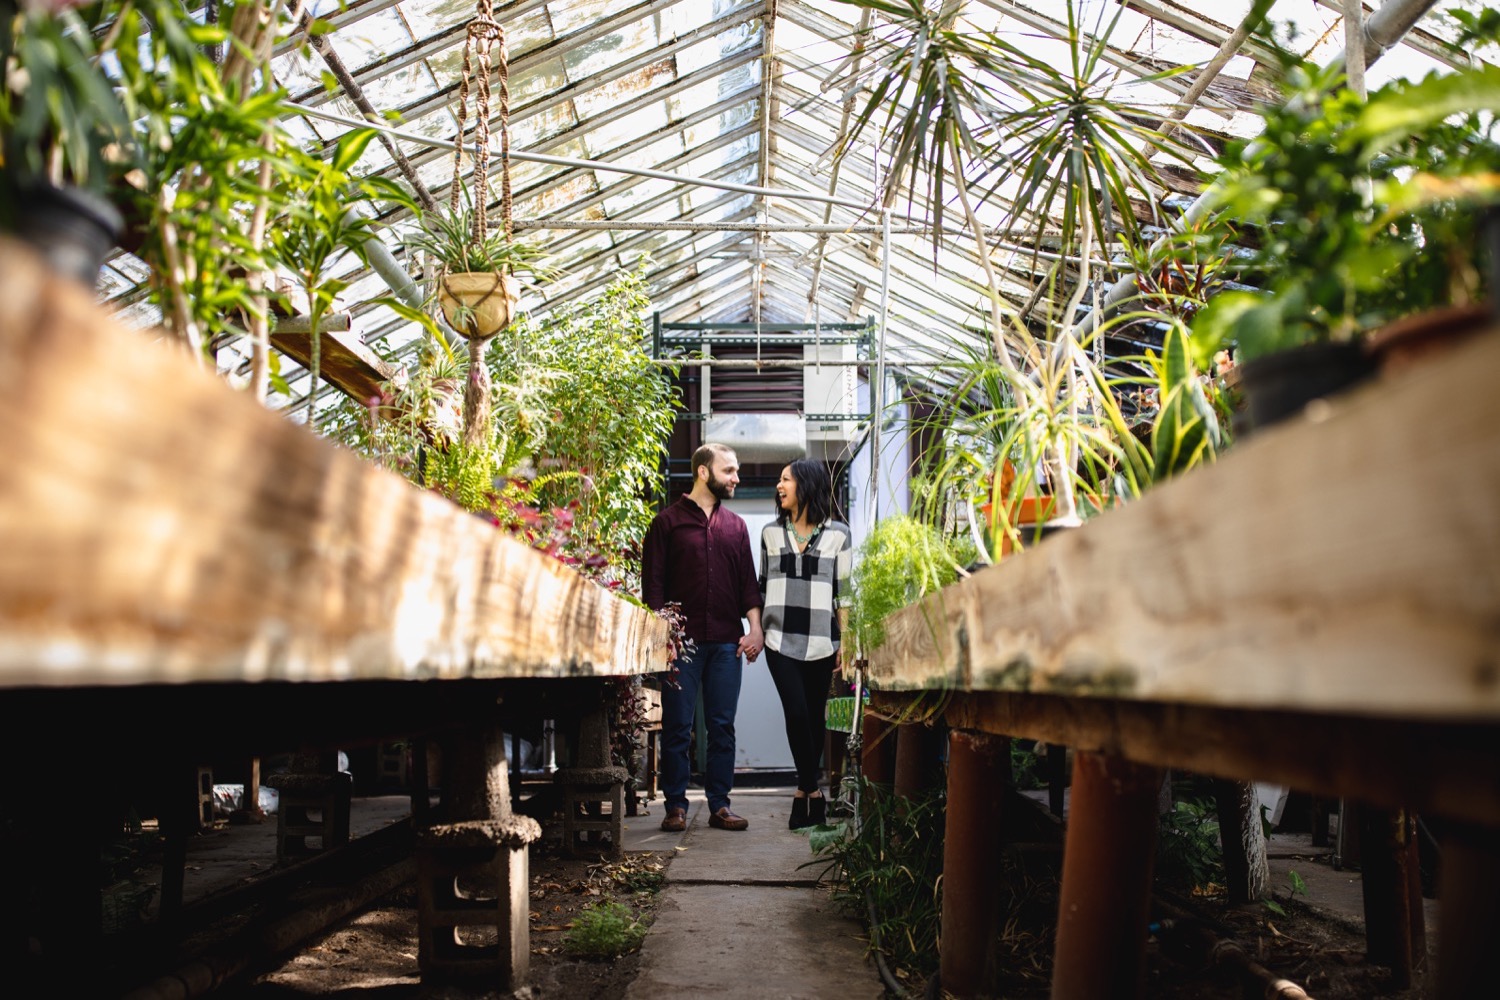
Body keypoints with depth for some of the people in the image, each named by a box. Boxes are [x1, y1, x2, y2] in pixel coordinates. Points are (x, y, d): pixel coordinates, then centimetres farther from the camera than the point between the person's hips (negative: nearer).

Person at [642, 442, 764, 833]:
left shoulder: (735, 525, 16)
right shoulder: (667, 522, 4)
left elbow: (748, 581, 15)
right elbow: (653, 584, 0)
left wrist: (755, 627, 2)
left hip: (726, 641, 4)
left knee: (722, 726, 4)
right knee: (677, 727, 0)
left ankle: (719, 805, 10)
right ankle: (676, 804, 7)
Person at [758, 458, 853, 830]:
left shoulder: (837, 534, 3)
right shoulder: (771, 532, 9)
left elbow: (843, 590, 4)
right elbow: (763, 585, 15)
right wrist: (757, 630, 10)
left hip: (820, 641, -1)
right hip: (781, 640, 1)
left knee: (814, 716, 4)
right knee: (796, 712, -11)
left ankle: (805, 792, 16)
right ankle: (812, 793, -3)